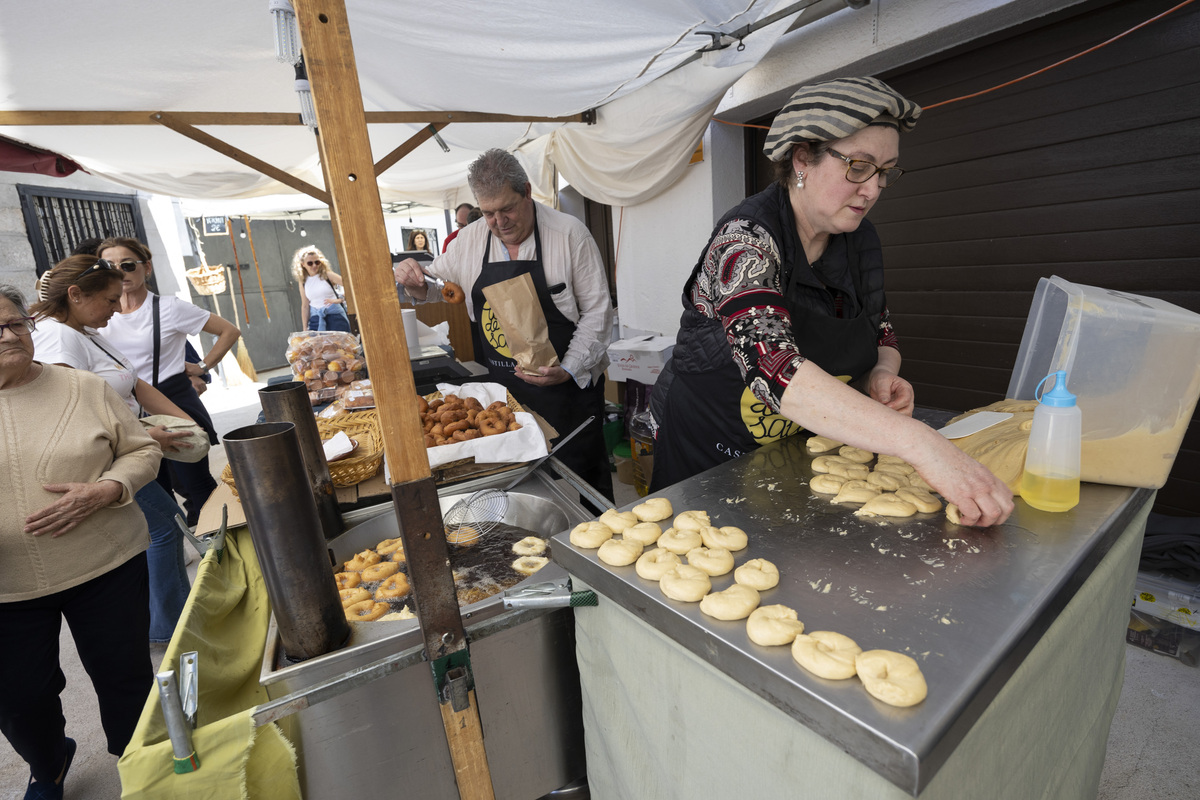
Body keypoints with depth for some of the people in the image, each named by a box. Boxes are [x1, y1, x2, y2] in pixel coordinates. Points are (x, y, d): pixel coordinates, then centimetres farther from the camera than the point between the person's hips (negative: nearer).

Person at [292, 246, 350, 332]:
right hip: (316, 320, 3)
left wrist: (340, 300, -20)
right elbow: (305, 306, 12)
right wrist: (304, 329, 9)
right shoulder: (303, 282, 10)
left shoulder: (327, 275, 0)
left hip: (335, 316, -3)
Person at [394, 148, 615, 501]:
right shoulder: (470, 240, 6)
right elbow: (435, 287, 19)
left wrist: (569, 370, -18)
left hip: (566, 386, -3)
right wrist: (413, 281, -5)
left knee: (579, 478, 6)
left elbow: (597, 310, -7)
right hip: (500, 388, 4)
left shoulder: (569, 234, -7)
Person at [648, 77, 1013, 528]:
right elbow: (772, 365, -40)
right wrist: (920, 443, -45)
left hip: (805, 452, 6)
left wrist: (882, 374, -15)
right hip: (711, 452, -6)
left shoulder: (861, 241, -2)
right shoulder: (748, 237, -25)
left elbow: (881, 335, 10)